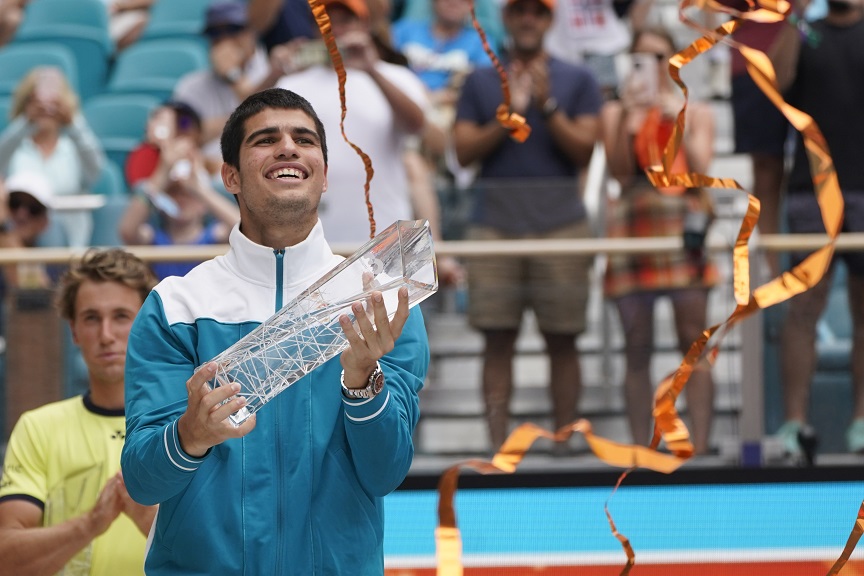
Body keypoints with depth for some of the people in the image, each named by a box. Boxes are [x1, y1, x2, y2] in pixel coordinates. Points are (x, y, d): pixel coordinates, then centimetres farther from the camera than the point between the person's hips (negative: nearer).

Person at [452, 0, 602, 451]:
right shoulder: (480, 82, 12)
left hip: (559, 224, -1)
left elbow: (584, 150, 0)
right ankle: (497, 446, -1)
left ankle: (564, 443, 3)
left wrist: (546, 105, -11)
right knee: (498, 339, -2)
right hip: (495, 224, 1)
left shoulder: (576, 81, 9)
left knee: (562, 339, -1)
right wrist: (508, 114, -9)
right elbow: (464, 151, 4)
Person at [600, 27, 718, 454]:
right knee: (637, 349, 0)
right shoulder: (615, 112, 13)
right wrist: (626, 116, -9)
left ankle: (699, 447, -10)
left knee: (694, 343, -7)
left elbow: (699, 169, 1)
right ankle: (639, 449, 1)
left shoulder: (697, 112, 14)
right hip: (632, 226, 1)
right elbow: (620, 172, 0)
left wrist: (680, 122, -7)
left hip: (683, 224, -1)